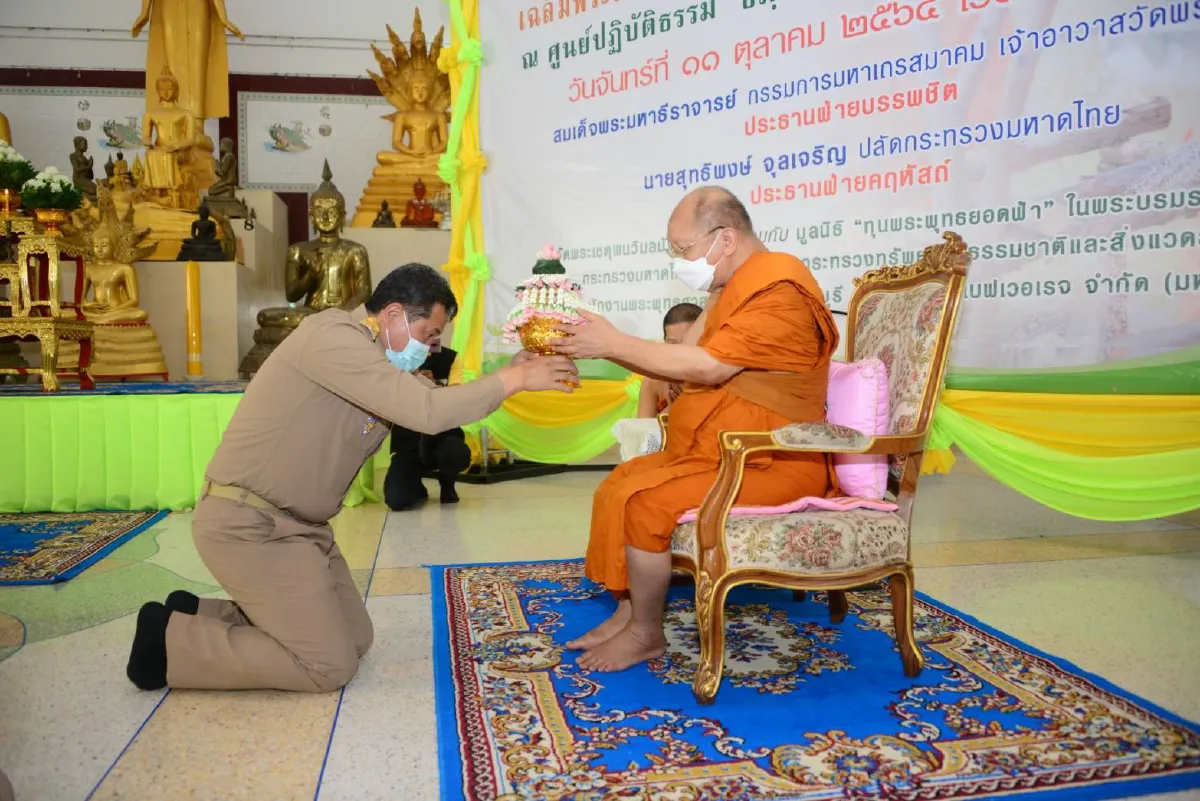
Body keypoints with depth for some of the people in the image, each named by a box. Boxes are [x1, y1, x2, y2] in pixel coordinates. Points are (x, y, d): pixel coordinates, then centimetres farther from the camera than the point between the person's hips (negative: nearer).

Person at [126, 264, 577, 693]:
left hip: (296, 523, 10)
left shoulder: (377, 363, 10)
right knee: (331, 664, -6)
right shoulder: (334, 336, -20)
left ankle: (200, 615, 18)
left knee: (356, 639, 11)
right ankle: (171, 639, 4)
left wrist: (514, 372, -3)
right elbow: (427, 413, -27)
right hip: (246, 524, -10)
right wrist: (514, 379, -20)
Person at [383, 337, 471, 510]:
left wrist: (434, 385, -30)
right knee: (396, 500, -26)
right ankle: (415, 487, 17)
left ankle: (447, 484, 3)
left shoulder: (449, 358, 0)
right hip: (407, 441, 0)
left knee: (458, 454, -38)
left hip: (443, 434, 1)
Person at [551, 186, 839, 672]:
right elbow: (686, 367, 9)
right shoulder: (737, 287, 13)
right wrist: (602, 345, -1)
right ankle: (627, 612, 10)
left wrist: (615, 343, -20)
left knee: (641, 501, -21)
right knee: (617, 486, 6)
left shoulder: (780, 290, -18)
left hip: (774, 463, -10)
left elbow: (708, 366, -26)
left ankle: (646, 634, -2)